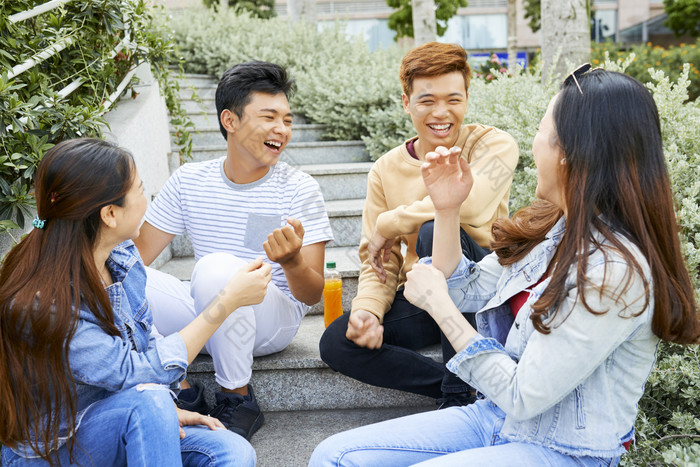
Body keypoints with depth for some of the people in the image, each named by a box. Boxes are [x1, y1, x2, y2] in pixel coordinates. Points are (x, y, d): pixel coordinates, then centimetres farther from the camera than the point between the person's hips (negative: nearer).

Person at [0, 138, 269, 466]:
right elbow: (140, 372, -26)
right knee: (147, 398, -33)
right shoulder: (41, 306, -28)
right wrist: (229, 300, -25)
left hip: (126, 425, 5)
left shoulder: (122, 256, -4)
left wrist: (166, 411, -6)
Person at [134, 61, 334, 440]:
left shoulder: (299, 189, -7)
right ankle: (181, 393, -8)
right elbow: (137, 255, 3)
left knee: (217, 267, -34)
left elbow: (313, 296, -10)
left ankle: (238, 400, -13)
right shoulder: (189, 180, 2)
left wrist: (293, 262, -34)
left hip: (274, 319, -3)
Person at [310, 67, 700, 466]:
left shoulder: (616, 271, -25)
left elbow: (523, 398, -22)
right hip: (497, 417, 8)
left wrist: (437, 302, -15)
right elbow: (462, 296, 12)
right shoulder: (549, 227, 2)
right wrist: (447, 209, 0)